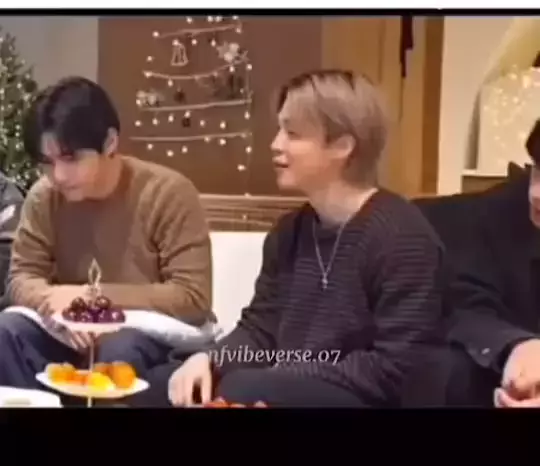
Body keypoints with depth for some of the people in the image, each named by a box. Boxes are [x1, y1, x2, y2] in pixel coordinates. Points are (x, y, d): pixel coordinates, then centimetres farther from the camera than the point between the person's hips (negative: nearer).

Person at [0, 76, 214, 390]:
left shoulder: (169, 193, -18)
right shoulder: (43, 196, -3)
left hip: (158, 333, -4)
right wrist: (53, 303, -26)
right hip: (78, 333, 4)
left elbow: (193, 298, -21)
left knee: (120, 350, -35)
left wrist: (91, 296, -25)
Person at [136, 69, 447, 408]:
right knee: (160, 385, -4)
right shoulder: (289, 231, 11)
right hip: (285, 384, 8)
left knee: (242, 390, -32)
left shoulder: (402, 236, -16)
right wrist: (209, 359, -10)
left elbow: (397, 369, -21)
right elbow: (260, 327, 12)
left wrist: (285, 378, -20)